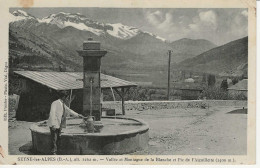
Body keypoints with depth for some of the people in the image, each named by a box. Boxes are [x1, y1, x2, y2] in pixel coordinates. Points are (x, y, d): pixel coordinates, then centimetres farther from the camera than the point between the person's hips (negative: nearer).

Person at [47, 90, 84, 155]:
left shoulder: (63, 104, 14)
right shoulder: (55, 103, -12)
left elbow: (69, 110, 28)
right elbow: (52, 114, -17)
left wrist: (78, 115, 28)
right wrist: (53, 125, -22)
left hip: (60, 125, 8)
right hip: (54, 125, -8)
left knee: (58, 139, 7)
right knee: (54, 139, -6)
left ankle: (56, 152, 12)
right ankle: (53, 152, -1)